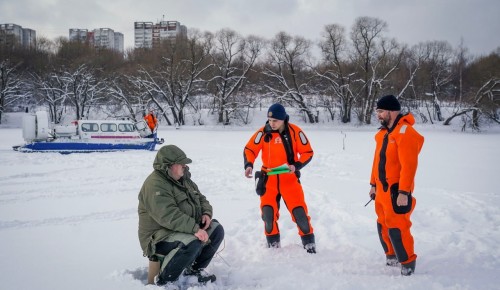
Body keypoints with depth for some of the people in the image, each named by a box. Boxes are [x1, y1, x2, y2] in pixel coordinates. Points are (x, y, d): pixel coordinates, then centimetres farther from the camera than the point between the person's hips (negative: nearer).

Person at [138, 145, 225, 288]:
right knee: (193, 243, -34)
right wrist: (195, 229, -37)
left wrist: (207, 213, -5)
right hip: (160, 237, -9)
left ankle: (195, 269, 12)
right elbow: (169, 216, -32)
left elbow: (200, 198, 18)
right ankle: (164, 281, -15)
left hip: (186, 229, 9)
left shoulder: (183, 178, 9)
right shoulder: (155, 185, -22)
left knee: (217, 230, -3)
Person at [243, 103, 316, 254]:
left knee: (299, 211, -4)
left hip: (289, 179, -1)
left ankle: (309, 243, 13)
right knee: (268, 212, 1)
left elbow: (308, 152, -4)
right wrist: (249, 165, -24)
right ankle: (273, 244, 19)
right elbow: (250, 149, -6)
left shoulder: (294, 131, -10)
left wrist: (296, 166, -20)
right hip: (268, 179, 2)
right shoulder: (263, 132, -7)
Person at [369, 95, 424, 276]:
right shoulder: (383, 133, 11)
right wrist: (373, 185, 20)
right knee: (383, 225, 17)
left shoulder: (405, 133, -18)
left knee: (396, 227, -7)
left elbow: (409, 165, -23)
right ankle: (391, 256, 32)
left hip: (396, 191, -9)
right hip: (382, 189, 9)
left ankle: (408, 263, 7)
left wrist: (404, 192, -24)